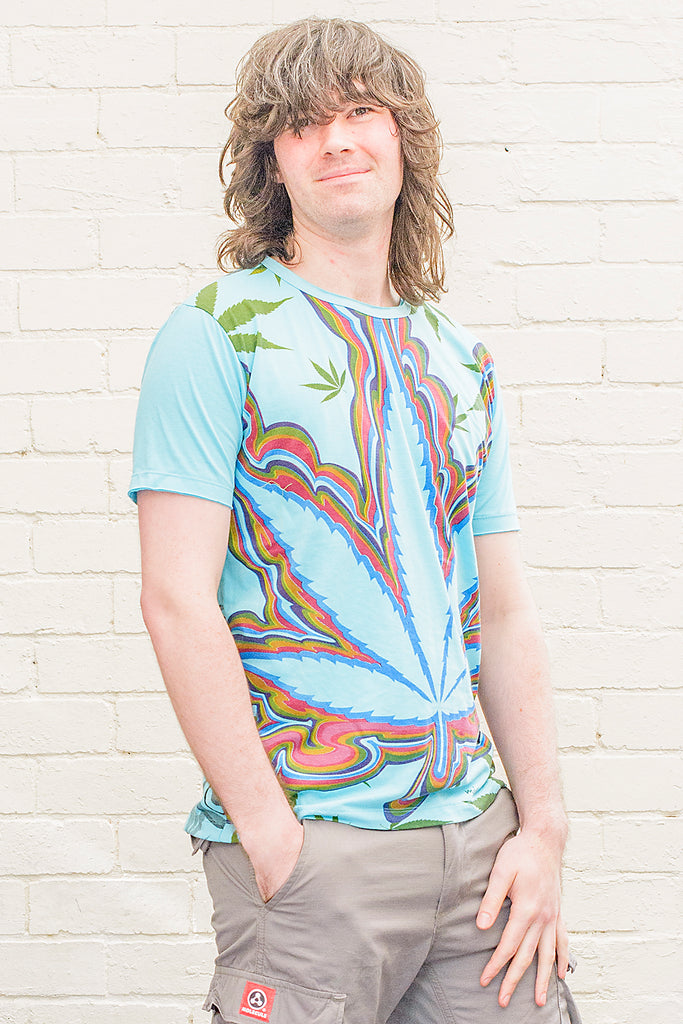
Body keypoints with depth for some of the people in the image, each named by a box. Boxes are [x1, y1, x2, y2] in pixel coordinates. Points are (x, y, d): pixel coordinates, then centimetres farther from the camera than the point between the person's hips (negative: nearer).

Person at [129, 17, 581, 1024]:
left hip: (478, 835, 5)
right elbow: (179, 602, -11)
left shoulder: (461, 362, 13)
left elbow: (505, 616, 12)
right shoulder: (218, 336, -3)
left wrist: (544, 828, 2)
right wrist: (273, 838, -15)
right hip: (315, 843, -5)